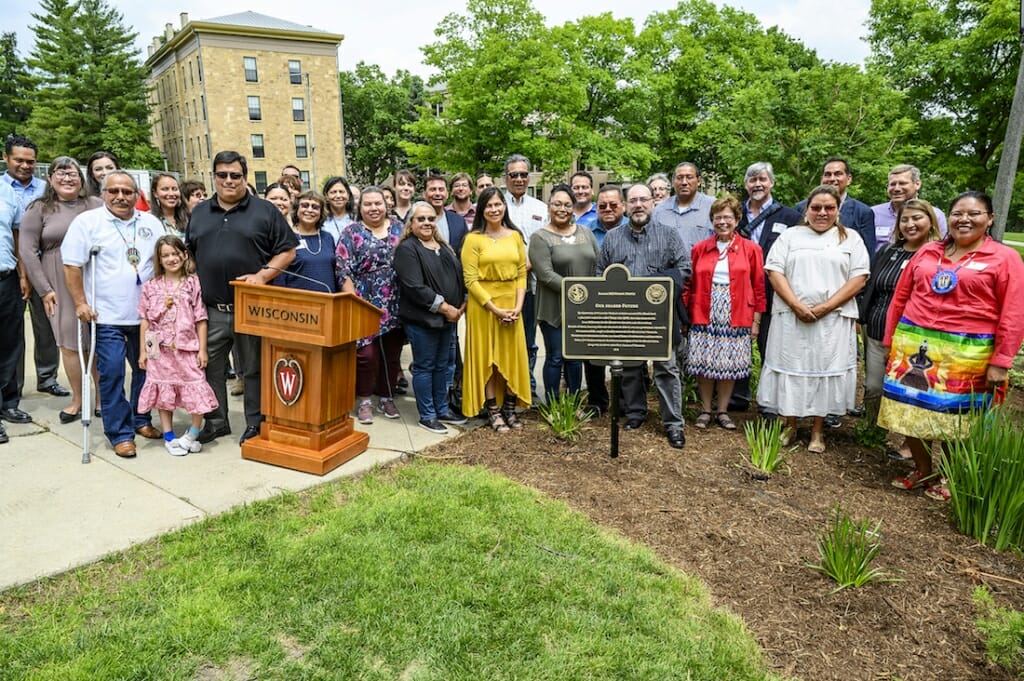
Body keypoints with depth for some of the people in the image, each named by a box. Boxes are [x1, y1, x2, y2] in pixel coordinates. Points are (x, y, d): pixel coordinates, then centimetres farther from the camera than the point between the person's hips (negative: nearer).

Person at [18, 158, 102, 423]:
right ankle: (77, 400, 16)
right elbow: (27, 250, 1)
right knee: (69, 344, 2)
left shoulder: (96, 205, 7)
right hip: (61, 289, 0)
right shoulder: (39, 209, 5)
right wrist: (44, 289, -4)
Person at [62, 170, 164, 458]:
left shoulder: (151, 223, 9)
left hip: (147, 314, 4)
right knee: (112, 373, -5)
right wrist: (80, 303, -8)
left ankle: (140, 419, 28)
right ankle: (120, 433, 5)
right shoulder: (87, 221, -2)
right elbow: (72, 265, -3)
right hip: (107, 316, -4)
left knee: (146, 369, 11)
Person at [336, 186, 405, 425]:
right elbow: (343, 271, -6)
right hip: (365, 306, -3)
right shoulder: (352, 232, 0)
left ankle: (387, 398, 25)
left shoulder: (399, 229, 10)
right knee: (366, 354, -5)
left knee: (392, 354, 8)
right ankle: (364, 401, 12)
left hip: (395, 306, 3)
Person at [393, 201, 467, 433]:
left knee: (442, 366, 15)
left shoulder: (444, 247, 15)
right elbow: (415, 287, -19)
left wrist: (461, 305, 2)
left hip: (449, 317, 8)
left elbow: (459, 276, 18)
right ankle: (427, 416, 13)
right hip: (421, 318, -7)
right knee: (424, 367, 2)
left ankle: (442, 410, 27)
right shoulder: (407, 249, -10)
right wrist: (444, 307, -17)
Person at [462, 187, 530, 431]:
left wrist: (518, 306, -6)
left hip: (512, 304, 4)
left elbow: (522, 272, 6)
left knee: (513, 355, 7)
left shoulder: (515, 236, 8)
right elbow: (470, 280, -9)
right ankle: (493, 411, 13)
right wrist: (494, 308, -14)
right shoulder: (473, 239, -5)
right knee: (487, 357, 3)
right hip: (483, 305, -4)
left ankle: (510, 408, 19)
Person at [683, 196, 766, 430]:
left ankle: (723, 411, 19)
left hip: (736, 318, -1)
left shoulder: (751, 249, 3)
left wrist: (756, 320, 0)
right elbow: (689, 285, 8)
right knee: (704, 364, 4)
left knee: (729, 365, 5)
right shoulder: (699, 249, 6)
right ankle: (705, 410, 18)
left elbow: (758, 287, 4)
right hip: (704, 317, 1)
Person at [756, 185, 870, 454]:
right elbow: (774, 271, 0)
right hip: (791, 317, 0)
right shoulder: (790, 235, 11)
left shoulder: (851, 238, 10)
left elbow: (859, 278, 0)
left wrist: (826, 307, -12)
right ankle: (790, 424, 17)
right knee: (791, 367, 3)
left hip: (833, 319, 0)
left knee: (825, 369, 2)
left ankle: (817, 431, 13)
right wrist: (797, 306, -12)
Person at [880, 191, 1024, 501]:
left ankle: (948, 477, 28)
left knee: (954, 419, 7)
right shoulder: (927, 252, 9)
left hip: (966, 354, -3)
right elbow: (900, 297, 12)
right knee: (910, 412, 8)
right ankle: (923, 471, 28)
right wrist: (890, 340, 9)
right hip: (914, 345, 4)